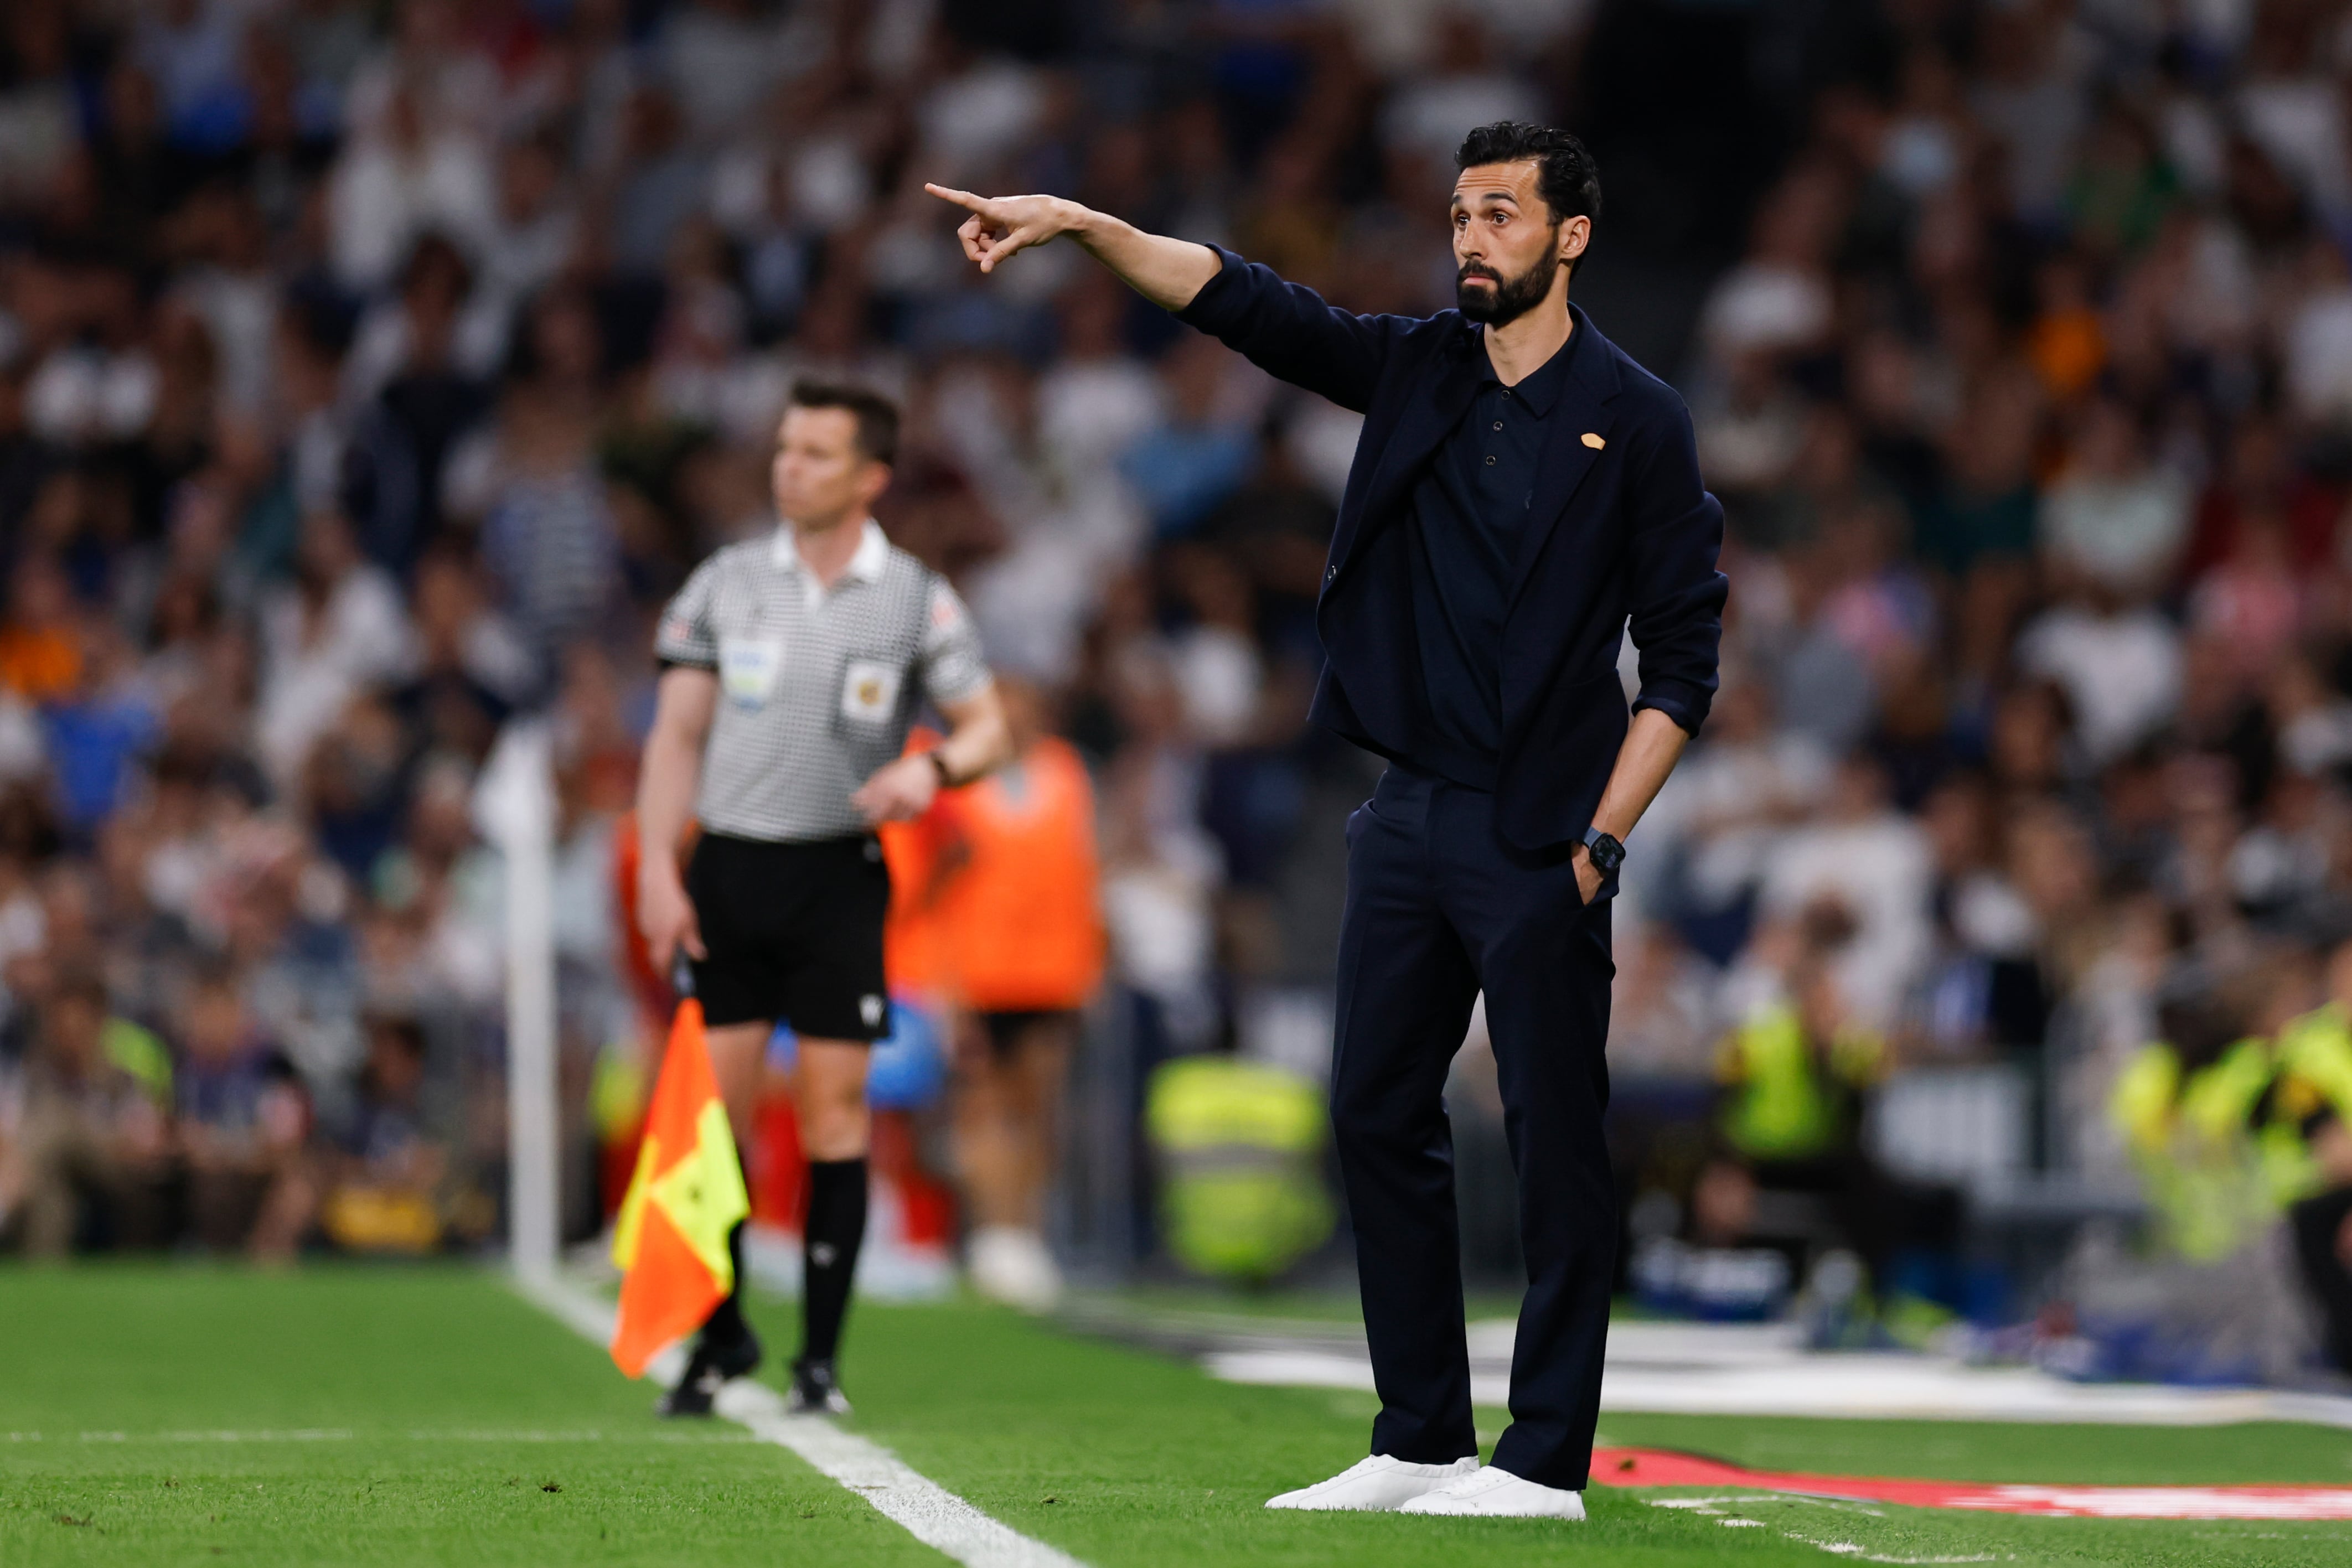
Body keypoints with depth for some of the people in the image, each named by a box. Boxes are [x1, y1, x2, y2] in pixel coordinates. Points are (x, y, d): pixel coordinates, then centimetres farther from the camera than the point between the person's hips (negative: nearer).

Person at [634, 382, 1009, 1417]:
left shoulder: (918, 599, 2)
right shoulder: (726, 582, 5)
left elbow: (985, 727, 3)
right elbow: (677, 733, 6)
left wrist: (932, 767, -20)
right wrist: (658, 869, -4)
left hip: (838, 875, -1)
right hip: (728, 869, 1)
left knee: (835, 1112, -4)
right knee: (714, 1106, -2)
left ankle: (821, 1358, 2)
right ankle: (720, 1335, 13)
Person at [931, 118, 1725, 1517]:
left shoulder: (1635, 419, -3)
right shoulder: (1414, 372, 11)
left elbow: (1684, 654, -4)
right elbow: (1241, 301, 3)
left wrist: (1602, 838, -11)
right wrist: (1083, 226, -11)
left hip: (1540, 838, -6)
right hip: (1408, 817, 6)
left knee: (1556, 1140, -4)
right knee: (1380, 1116, 8)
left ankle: (1547, 1459, 0)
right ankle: (1422, 1440, 16)